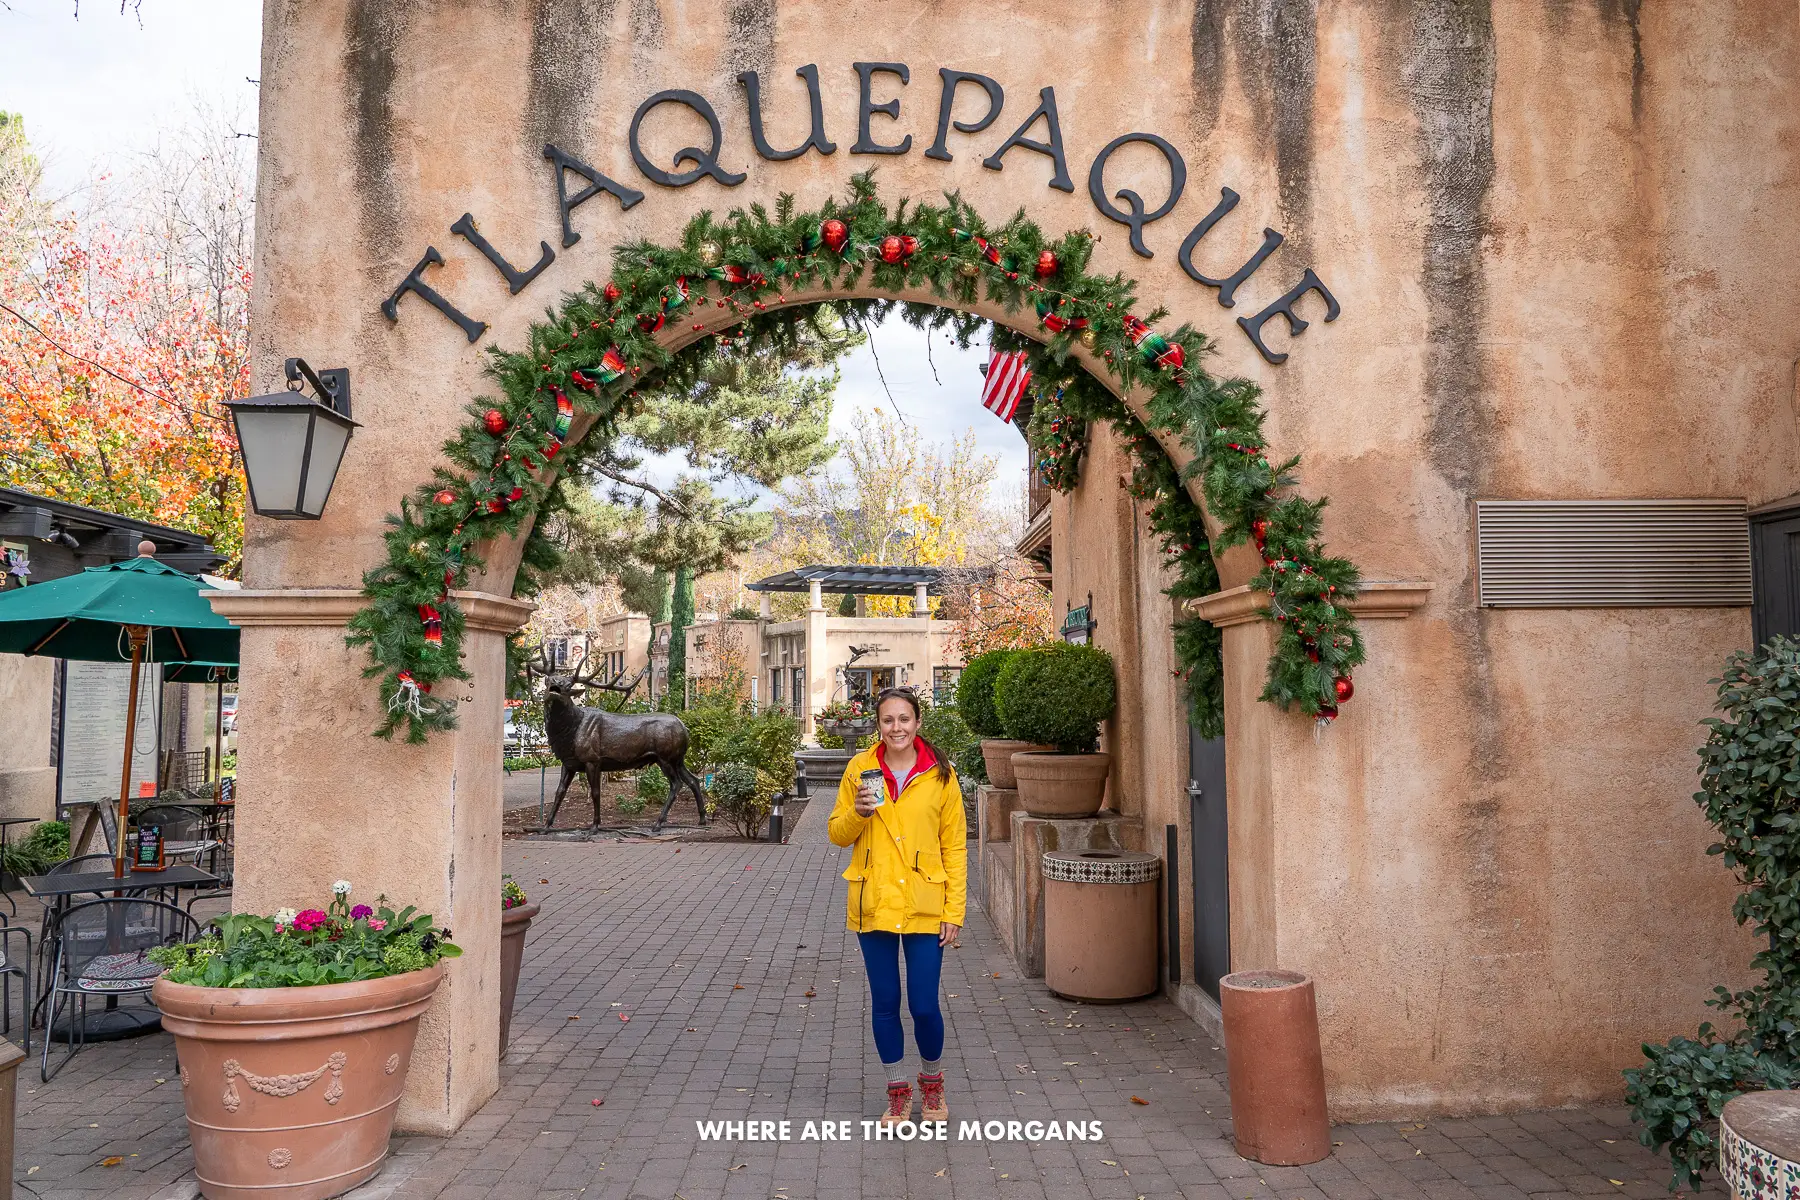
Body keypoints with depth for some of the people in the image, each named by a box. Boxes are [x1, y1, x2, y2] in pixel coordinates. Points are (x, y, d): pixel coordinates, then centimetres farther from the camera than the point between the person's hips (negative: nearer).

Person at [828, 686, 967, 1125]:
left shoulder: (940, 775, -2)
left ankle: (932, 1083, 29)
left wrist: (954, 910, -5)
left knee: (924, 1006, 1)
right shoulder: (860, 769, 1)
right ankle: (898, 1090, 30)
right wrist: (859, 812, -15)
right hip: (873, 904, 2)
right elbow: (838, 835, 7)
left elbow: (955, 847, 0)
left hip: (925, 907, -1)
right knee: (884, 1003, 10)